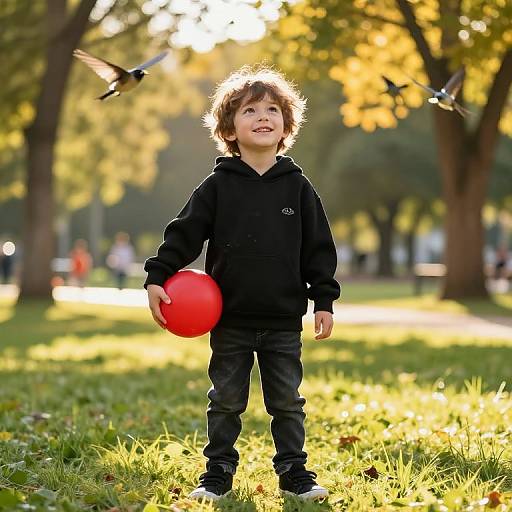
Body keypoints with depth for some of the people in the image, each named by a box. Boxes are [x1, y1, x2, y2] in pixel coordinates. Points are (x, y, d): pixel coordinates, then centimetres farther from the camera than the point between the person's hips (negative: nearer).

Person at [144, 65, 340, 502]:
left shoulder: (297, 187, 2)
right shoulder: (218, 186, -1)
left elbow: (318, 248, 5)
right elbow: (184, 234, -3)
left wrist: (324, 300, 1)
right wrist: (157, 277, -13)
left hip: (284, 321, 1)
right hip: (230, 321, 0)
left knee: (287, 403, 8)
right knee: (226, 401, 9)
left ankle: (294, 471, 19)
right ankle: (218, 473, 20)